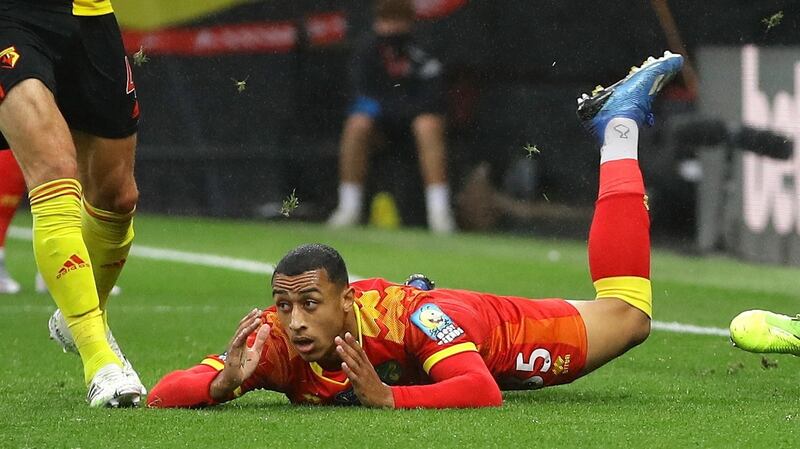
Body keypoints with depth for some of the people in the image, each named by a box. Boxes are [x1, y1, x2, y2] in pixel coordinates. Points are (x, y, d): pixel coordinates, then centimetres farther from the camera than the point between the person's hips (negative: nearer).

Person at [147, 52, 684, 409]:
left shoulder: (409, 317, -46)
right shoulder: (274, 341, -38)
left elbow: (484, 392, -52)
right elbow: (163, 395, -38)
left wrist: (386, 398, -61)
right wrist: (225, 382, -58)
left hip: (503, 331, -3)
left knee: (628, 312, 16)